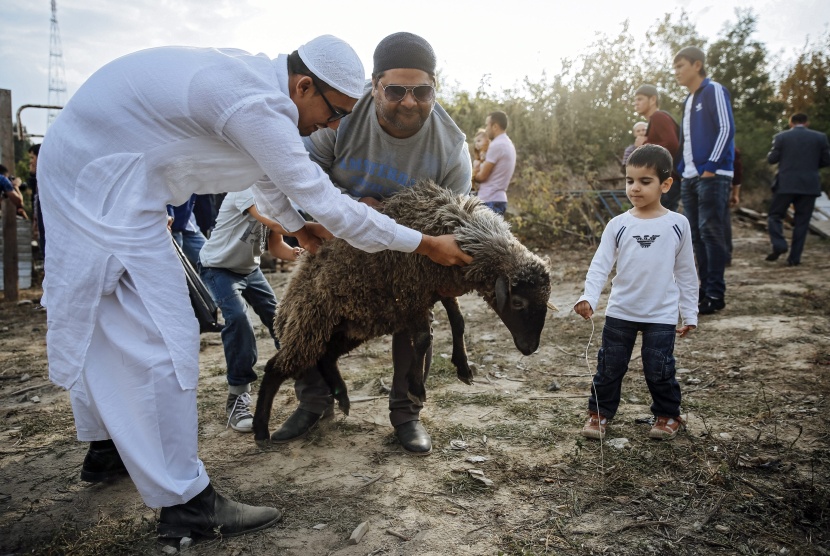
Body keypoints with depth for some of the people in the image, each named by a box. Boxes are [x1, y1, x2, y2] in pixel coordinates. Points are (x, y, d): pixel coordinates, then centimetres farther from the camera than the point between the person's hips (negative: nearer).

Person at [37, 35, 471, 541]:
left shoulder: (256, 79, 4)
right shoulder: (257, 106, -26)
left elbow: (268, 171, 22)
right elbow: (328, 205, -24)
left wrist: (294, 224, 31)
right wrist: (426, 244, -17)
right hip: (103, 187, -11)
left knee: (105, 321, 19)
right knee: (161, 337, -10)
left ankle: (106, 449, 37)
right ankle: (185, 504, -1)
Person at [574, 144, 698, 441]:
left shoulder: (678, 224, -4)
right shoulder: (618, 225, -5)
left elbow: (686, 272, 3)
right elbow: (600, 264, -10)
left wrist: (690, 313, 4)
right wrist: (588, 297, -26)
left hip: (661, 315, -1)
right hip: (620, 312, 1)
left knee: (659, 370, 6)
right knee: (609, 367, 10)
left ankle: (668, 415, 29)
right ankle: (599, 413, 27)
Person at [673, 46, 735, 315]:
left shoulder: (714, 91, -4)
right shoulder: (688, 100, 20)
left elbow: (726, 129, -12)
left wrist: (711, 166, -17)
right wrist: (681, 169, 13)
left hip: (712, 176, -8)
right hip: (689, 178, 8)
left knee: (710, 232, -9)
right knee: (697, 235, 7)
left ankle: (716, 294, -4)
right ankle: (705, 289, 14)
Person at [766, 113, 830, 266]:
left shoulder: (781, 137, -1)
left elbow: (771, 159, -1)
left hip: (786, 184, -2)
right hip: (809, 186, 2)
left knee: (774, 216, 8)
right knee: (801, 222, 6)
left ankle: (779, 245, -15)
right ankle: (794, 257, 5)